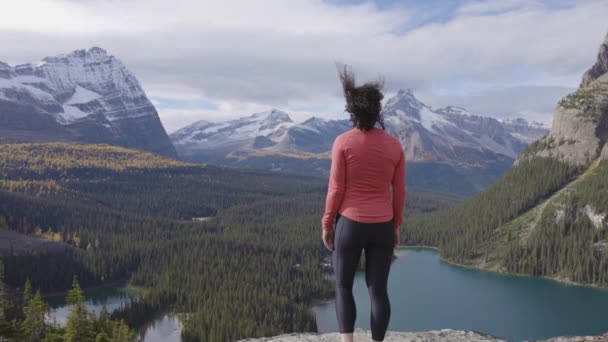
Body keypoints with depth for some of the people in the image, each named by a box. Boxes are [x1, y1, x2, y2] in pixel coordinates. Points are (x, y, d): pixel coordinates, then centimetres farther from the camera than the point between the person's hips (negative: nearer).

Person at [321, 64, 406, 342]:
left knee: (343, 287, 14)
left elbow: (336, 189, -10)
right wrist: (396, 226, 15)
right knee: (378, 290, 12)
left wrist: (326, 224, 1)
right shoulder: (394, 145, -1)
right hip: (382, 226, 3)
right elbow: (399, 192, 2)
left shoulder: (343, 142, -11)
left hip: (350, 224, -2)